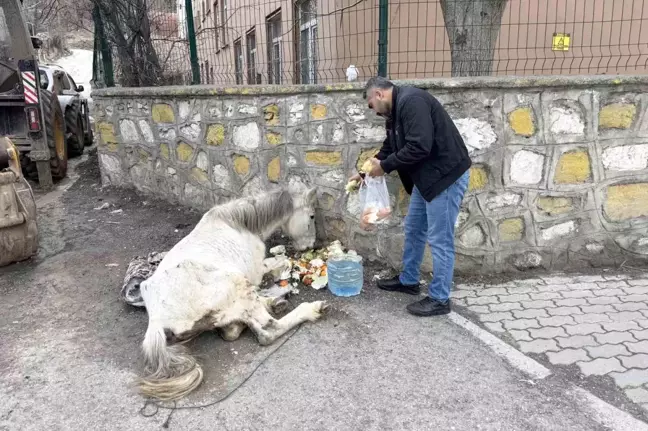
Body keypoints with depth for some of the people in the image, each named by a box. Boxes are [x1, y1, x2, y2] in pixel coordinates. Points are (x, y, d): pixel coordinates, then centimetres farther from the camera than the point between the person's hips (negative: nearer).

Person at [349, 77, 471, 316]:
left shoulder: (411, 101, -20)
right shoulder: (396, 111, 13)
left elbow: (419, 147, -29)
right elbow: (389, 149, 21)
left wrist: (385, 166, -18)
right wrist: (365, 173, 17)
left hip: (446, 175, -11)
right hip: (426, 176, 11)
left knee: (439, 239, -2)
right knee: (413, 230, 19)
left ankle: (439, 299, 11)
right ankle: (409, 281, 35)